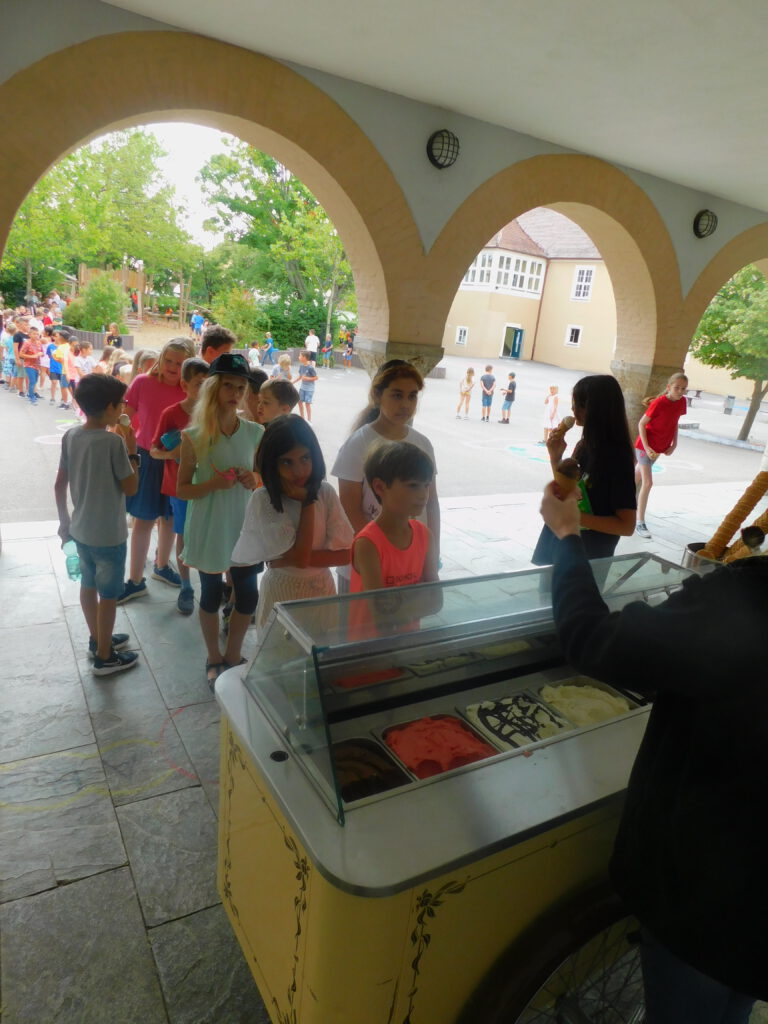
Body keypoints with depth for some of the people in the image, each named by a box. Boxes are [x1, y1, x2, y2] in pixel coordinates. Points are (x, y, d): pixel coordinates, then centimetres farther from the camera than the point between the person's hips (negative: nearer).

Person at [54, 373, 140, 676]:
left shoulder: (70, 436, -1)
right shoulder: (113, 441, -22)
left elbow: (59, 486, 5)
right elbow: (131, 488, -16)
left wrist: (65, 521, 16)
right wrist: (132, 452, -7)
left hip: (81, 529, 7)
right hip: (109, 534, -7)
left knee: (89, 585, 21)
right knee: (108, 594, 8)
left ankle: (97, 639, 40)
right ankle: (104, 656, 21)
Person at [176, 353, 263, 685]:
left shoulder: (255, 433, -3)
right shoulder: (194, 436, -10)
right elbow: (182, 489, -5)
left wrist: (254, 481, -13)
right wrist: (212, 484, -24)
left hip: (244, 525, 2)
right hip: (208, 528, -2)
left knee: (248, 595, 8)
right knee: (211, 595, 12)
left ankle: (233, 656, 32)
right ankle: (214, 659, 34)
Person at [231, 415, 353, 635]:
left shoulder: (326, 493, -7)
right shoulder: (263, 500, -16)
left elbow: (345, 554, -12)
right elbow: (300, 555, -21)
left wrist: (287, 561, -19)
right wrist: (307, 501, -17)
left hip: (323, 589, 3)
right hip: (282, 593, -3)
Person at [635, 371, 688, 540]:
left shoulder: (682, 402, -1)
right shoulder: (659, 403, -20)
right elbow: (641, 424, -16)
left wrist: (674, 444, 5)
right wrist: (646, 447, -21)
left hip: (659, 447, 7)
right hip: (646, 445, -7)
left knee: (637, 477, 21)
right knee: (647, 483, -13)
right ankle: (640, 523, -9)